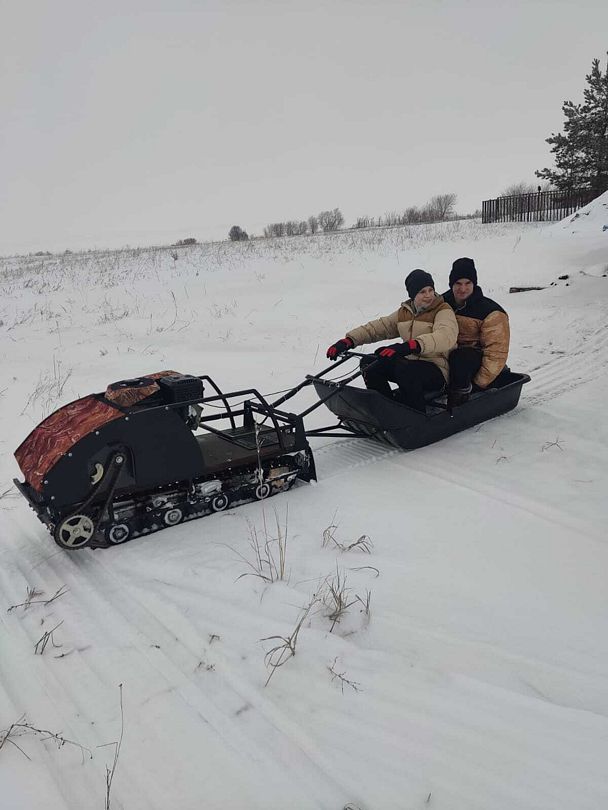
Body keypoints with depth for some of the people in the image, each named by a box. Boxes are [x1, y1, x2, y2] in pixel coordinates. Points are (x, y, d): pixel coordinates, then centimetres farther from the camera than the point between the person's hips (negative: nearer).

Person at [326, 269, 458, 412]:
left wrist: (410, 346, -47)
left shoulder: (443, 311, -9)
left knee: (406, 370, -37)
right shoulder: (404, 312, 11)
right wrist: (348, 341, -9)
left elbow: (446, 336, -31)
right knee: (369, 363, -6)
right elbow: (378, 327, 8)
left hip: (437, 370, -7)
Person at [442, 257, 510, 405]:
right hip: (448, 356, 6)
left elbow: (496, 353, -16)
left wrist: (479, 383, -20)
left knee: (458, 356, -39)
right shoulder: (443, 302, 4)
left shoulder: (491, 313, -12)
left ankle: (461, 395, -23)